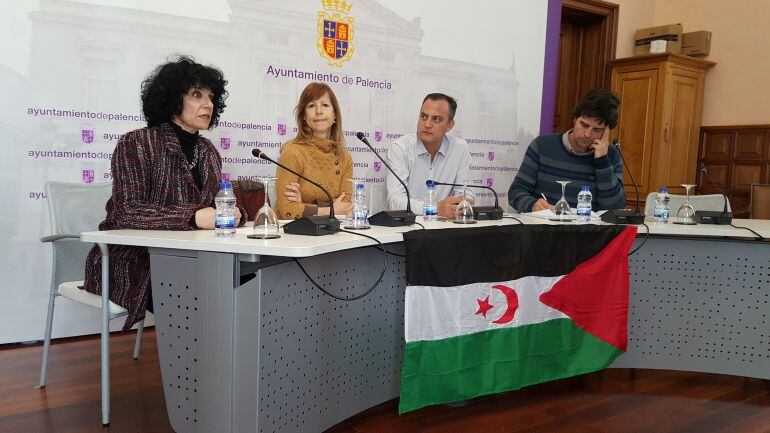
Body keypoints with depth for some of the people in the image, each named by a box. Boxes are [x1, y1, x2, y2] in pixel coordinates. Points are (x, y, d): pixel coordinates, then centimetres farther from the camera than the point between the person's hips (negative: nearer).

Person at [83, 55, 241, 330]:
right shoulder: (135, 144, -7)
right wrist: (194, 217, -32)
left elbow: (212, 209, 13)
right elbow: (127, 213, -18)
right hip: (132, 262, -6)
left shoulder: (208, 152, 12)